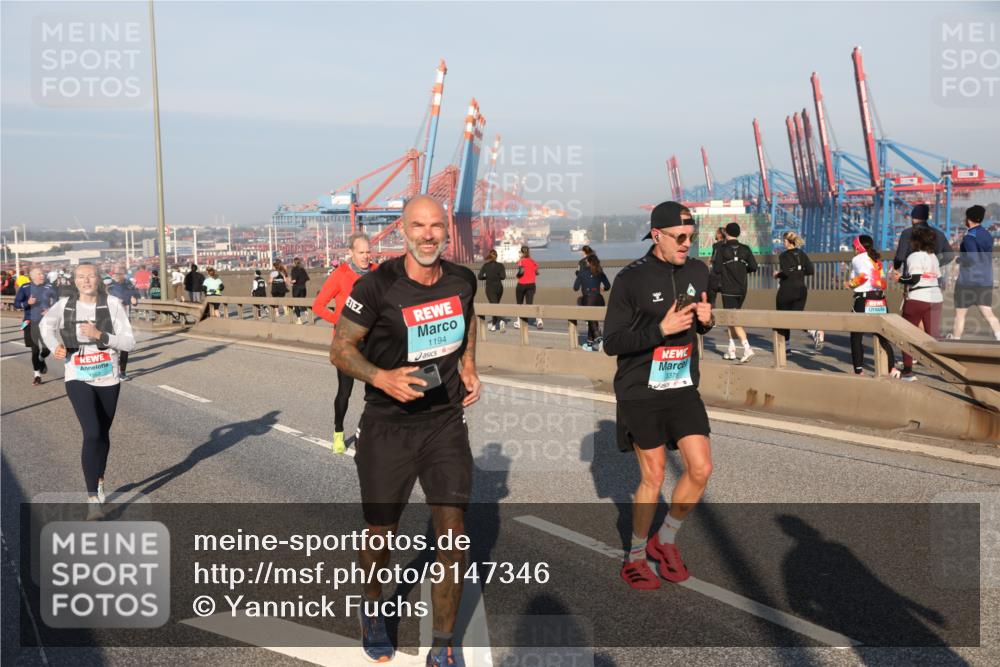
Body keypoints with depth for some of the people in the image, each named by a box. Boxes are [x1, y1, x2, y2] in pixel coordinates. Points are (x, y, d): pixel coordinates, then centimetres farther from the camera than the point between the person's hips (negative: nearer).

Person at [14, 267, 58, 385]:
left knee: (47, 347, -7)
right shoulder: (25, 288, -4)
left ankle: (41, 360, 30)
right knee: (35, 349, 4)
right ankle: (37, 375, 19)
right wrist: (27, 303, -21)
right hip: (31, 322, 0)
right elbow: (16, 304, -3)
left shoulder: (49, 288, -2)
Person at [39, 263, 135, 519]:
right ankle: (93, 498, -13)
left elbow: (129, 342, -12)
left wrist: (99, 335, -24)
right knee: (92, 434, -17)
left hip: (108, 379, 1)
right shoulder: (65, 305, -4)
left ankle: (99, 480, 44)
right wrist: (55, 345, -1)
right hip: (78, 380, -1)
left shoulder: (113, 304, -9)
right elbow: (46, 324, 17)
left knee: (103, 435, 17)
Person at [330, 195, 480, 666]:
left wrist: (468, 366, 6)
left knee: (453, 531, -3)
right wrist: (381, 377, -27)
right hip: (387, 427, -2)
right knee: (380, 533, 11)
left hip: (446, 421, 3)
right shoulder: (376, 286, -15)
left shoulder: (463, 281, -1)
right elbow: (340, 349, -10)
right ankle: (373, 610, 43)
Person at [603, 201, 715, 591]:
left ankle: (664, 540, 23)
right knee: (653, 477, 2)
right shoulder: (632, 279, -13)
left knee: (701, 469, -1)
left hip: (683, 388, 5)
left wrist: (707, 320, -4)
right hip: (641, 393, -5)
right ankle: (634, 556, 23)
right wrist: (661, 329, -25)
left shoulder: (698, 272, 4)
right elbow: (611, 343, -14)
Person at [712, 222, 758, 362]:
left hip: (728, 289, -5)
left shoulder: (722, 249, -8)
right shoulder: (745, 249, 4)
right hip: (742, 290, 5)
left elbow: (716, 269, -10)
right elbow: (753, 267, 1)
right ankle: (731, 349, 21)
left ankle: (747, 347, -24)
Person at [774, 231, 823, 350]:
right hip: (801, 290, 5)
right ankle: (815, 332, -22)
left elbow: (786, 272, -22)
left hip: (786, 290, -5)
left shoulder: (784, 256, -10)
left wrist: (777, 274, -3)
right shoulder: (802, 254, 7)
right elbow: (810, 270, 2)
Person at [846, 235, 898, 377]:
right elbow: (883, 283, 13)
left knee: (856, 336, 3)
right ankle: (892, 367, 3)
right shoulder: (877, 260, 18)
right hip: (880, 300, 6)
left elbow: (863, 275, -17)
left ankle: (859, 370, 0)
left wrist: (850, 284, -3)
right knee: (882, 336, 12)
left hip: (864, 300, -6)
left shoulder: (858, 259, -2)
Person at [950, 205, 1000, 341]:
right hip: (986, 282, 6)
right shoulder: (988, 236, 10)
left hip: (968, 281, -6)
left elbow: (973, 258, -25)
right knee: (988, 314, 2)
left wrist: (959, 259, -7)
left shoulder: (969, 237, -14)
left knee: (960, 314, 7)